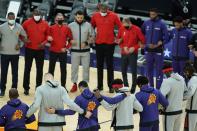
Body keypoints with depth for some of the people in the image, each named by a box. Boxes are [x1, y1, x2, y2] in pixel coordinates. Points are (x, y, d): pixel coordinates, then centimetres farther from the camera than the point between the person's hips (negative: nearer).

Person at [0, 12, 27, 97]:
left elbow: (24, 36, 12)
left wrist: (20, 44, -1)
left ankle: (14, 89, 18)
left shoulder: (19, 27, -1)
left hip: (15, 53, 1)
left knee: (15, 72, 7)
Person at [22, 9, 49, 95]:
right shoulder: (27, 23, -5)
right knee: (27, 69, 4)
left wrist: (44, 42, -8)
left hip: (40, 50, 1)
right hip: (29, 49, -1)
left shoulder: (45, 24, -2)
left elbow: (48, 35, 8)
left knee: (39, 69, 8)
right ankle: (26, 88, 13)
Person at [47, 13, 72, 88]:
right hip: (53, 51, -1)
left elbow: (70, 39, 6)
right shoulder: (51, 28, 0)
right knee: (51, 69, 5)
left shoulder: (67, 28, 2)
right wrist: (49, 39, -18)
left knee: (63, 69, 5)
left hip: (63, 52, 1)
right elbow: (48, 38, 4)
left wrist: (66, 47, -4)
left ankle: (63, 86, 14)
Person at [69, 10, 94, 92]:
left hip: (85, 50, 0)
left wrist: (86, 42, -12)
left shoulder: (88, 25, -2)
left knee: (86, 67, 5)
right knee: (74, 67, 5)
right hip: (75, 50, 0)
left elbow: (92, 36, 3)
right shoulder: (71, 25, -1)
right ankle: (74, 84, 16)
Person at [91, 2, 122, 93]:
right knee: (99, 66, 11)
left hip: (109, 44, -3)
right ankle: (100, 85, 20)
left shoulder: (113, 16, -9)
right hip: (99, 44, 3)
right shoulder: (95, 16, -1)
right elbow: (91, 27, 13)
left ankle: (110, 86, 10)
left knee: (110, 66, 4)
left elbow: (121, 27, -3)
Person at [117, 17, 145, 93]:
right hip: (124, 53, 4)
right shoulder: (121, 29, -2)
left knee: (134, 71, -3)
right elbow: (118, 40, 10)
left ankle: (133, 88, 5)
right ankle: (126, 87, 24)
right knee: (123, 71, 10)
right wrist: (123, 47, -6)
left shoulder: (136, 29, -11)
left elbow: (142, 40, -5)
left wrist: (134, 47, -14)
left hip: (133, 53, -4)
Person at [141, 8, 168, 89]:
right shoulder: (146, 23, 4)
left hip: (158, 51, -4)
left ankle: (158, 88, 2)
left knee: (158, 70, -2)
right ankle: (150, 87, 22)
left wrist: (159, 44, -15)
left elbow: (166, 37, -8)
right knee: (149, 69, 11)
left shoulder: (161, 24, -7)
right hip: (148, 50, 4)